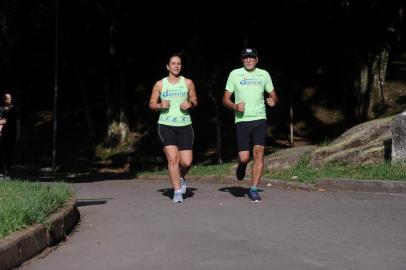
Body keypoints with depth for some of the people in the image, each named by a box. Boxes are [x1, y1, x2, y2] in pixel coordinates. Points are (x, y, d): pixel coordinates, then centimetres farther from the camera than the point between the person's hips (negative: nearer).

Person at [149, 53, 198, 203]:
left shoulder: (188, 83, 8)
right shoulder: (160, 84, 5)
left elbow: (194, 101, 17)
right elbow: (151, 104, 10)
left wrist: (190, 104, -6)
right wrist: (160, 105, -12)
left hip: (185, 125, 2)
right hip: (166, 125, -1)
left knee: (186, 162, -4)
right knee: (172, 158, -16)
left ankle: (181, 177, 31)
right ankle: (177, 191, -6)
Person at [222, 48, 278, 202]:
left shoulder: (264, 74, 9)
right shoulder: (235, 74, 3)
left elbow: (273, 95, 18)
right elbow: (225, 99, 5)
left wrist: (273, 101, -6)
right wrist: (235, 106, -16)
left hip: (260, 119, 1)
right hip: (242, 120, -1)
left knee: (259, 153, -11)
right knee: (244, 157, -9)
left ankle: (254, 190, -2)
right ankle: (241, 165, 30)